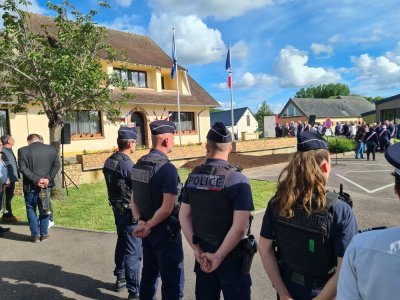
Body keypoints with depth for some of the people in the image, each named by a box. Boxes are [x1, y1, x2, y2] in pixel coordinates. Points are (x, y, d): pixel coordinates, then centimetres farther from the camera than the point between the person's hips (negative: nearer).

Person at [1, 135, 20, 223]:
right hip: (8, 179, -9)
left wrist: (17, 175, 18)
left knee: (10, 196, 16)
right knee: (8, 197, -1)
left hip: (12, 178, 9)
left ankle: (8, 214, 26)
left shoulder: (10, 150, 15)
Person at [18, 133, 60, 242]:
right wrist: (48, 179, -10)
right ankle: (44, 234, 18)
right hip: (46, 185, 2)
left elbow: (22, 168, -12)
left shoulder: (23, 150, -5)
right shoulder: (52, 149, 1)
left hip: (30, 186, -2)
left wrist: (36, 180, -14)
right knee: (44, 209, 13)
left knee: (31, 209, 13)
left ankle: (35, 235, 15)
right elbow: (57, 165, -5)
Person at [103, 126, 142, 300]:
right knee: (133, 251, -1)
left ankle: (120, 279, 38)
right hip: (130, 212, -9)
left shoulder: (109, 162, 4)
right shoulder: (126, 164, -23)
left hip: (117, 209, 9)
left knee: (122, 244, 23)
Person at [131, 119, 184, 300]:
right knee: (173, 282, 5)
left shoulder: (138, 165, 3)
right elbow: (167, 208, -24)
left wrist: (140, 222, -3)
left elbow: (133, 199, 7)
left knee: (149, 274, 22)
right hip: (165, 231, -8)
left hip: (148, 231, 8)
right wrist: (148, 226, -13)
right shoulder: (167, 168, -21)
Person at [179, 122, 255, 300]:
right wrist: (219, 256, -13)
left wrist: (197, 249, -1)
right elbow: (239, 228, -23)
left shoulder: (193, 177, -3)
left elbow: (183, 216, -1)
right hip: (230, 255, -4)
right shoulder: (237, 179, -18)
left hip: (203, 254, 5)